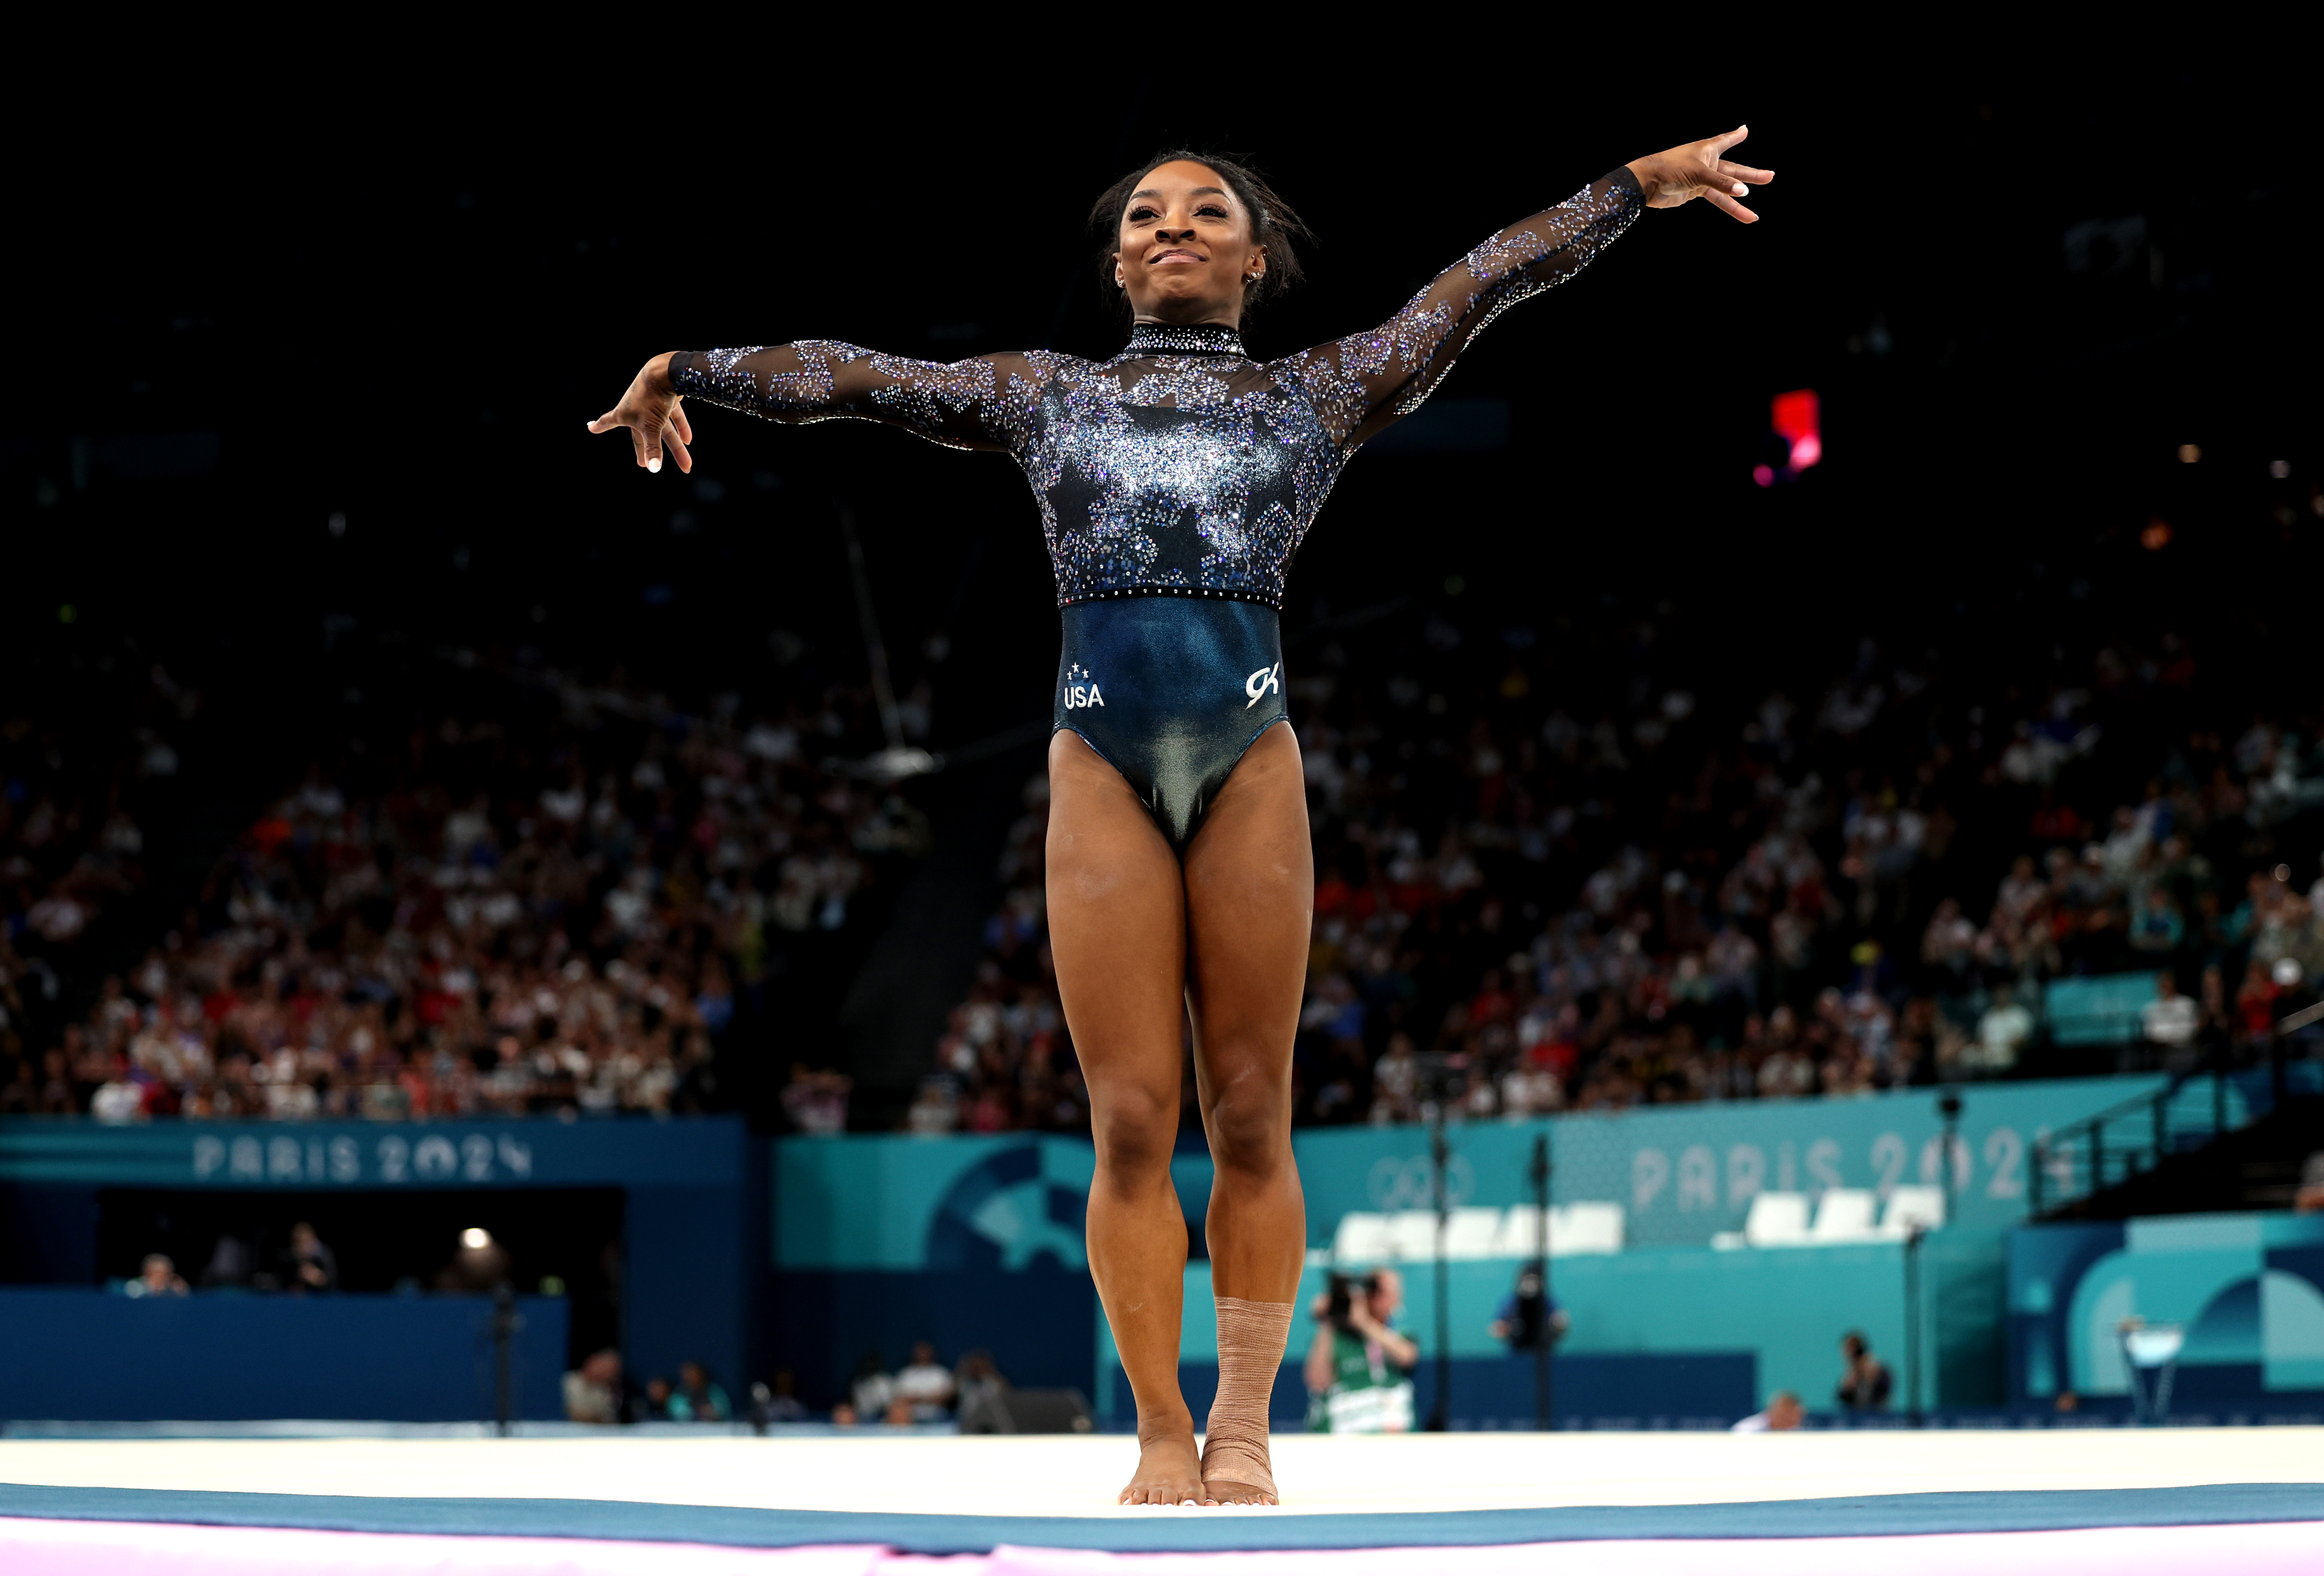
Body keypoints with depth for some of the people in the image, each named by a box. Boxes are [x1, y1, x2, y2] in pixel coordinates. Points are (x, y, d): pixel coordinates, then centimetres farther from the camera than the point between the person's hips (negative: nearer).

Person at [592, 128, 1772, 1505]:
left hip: (1251, 762, 0)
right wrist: (694, 369, 29)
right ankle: (1162, 1434, 6)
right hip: (1102, 768, 0)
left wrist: (1636, 187, 17)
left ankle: (1244, 1428, 8)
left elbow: (1479, 284, 17)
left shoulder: (1315, 395, 18)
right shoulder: (1042, 396, 21)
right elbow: (848, 376, 26)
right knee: (1130, 1127, -2)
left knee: (1250, 1119, 0)